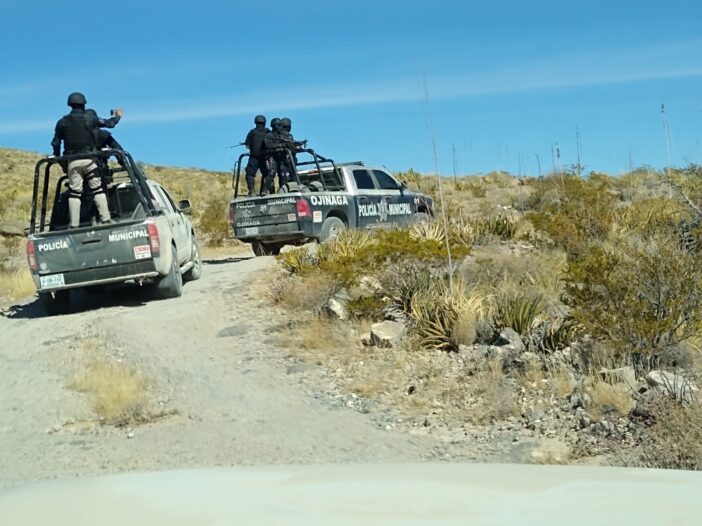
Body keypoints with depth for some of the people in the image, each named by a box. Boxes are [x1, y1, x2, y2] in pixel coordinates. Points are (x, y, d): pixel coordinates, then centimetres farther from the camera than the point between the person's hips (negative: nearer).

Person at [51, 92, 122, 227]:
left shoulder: (63, 122, 6)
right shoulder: (90, 117, 0)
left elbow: (55, 142, 10)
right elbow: (109, 123, 12)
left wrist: (57, 157, 25)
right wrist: (117, 116, 32)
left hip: (72, 162, 2)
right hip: (89, 159, -2)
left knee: (74, 193, 2)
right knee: (98, 190, 0)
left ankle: (74, 224, -2)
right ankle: (105, 220, -6)